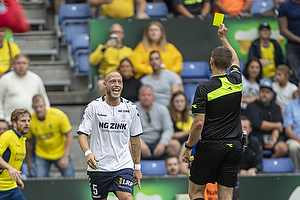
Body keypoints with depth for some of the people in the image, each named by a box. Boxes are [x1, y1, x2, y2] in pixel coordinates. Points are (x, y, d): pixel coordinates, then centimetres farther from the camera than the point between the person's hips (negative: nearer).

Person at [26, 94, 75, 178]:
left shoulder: (58, 115, -20)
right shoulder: (30, 120, -13)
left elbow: (69, 136, -13)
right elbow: (29, 141, 2)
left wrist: (65, 157, -19)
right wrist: (29, 161, 9)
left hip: (61, 153, -1)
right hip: (41, 156, 1)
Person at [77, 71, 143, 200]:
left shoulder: (130, 108, 5)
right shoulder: (94, 107, -2)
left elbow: (135, 139, 13)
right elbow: (82, 134, -3)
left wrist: (137, 167, 13)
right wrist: (88, 153, -23)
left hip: (123, 166, 1)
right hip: (98, 166, -1)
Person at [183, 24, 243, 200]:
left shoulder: (204, 89, -11)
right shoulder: (236, 81, 3)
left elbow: (199, 123, -15)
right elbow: (235, 60, 27)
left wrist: (189, 146, -3)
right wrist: (224, 38, 38)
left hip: (210, 146, -4)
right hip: (235, 146, 4)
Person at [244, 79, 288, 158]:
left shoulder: (275, 107, 16)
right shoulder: (252, 106, 5)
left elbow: (277, 128, 4)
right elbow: (257, 124, -9)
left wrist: (274, 139, -16)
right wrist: (277, 125, 0)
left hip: (272, 136, 4)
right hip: (256, 136, -3)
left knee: (283, 148, -26)